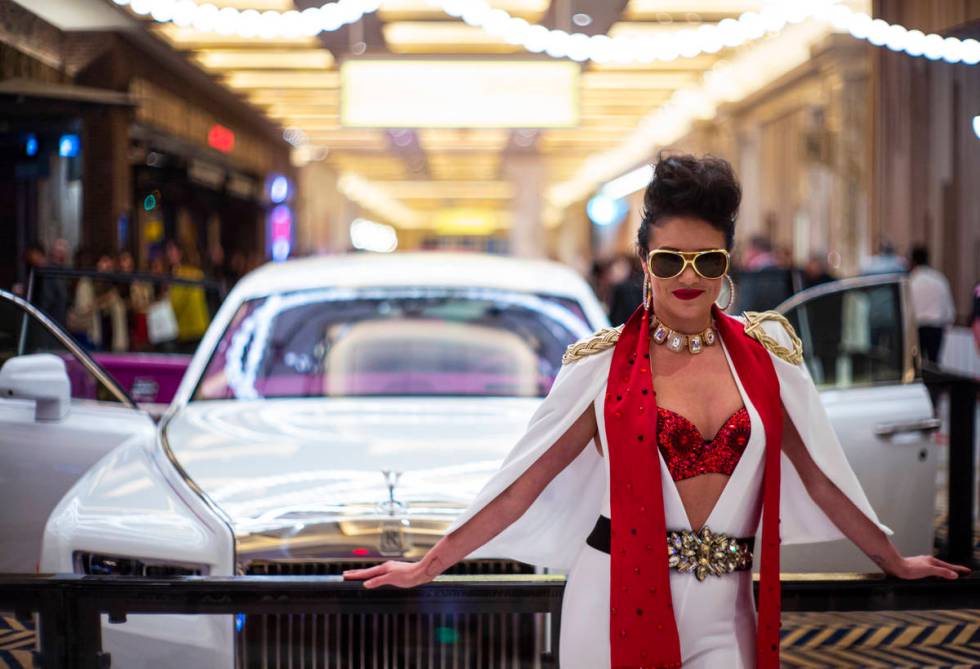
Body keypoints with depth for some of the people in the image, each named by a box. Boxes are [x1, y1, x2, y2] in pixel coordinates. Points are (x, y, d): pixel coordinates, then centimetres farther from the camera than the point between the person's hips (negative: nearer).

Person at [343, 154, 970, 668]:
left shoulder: (764, 353, 4)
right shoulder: (603, 364, -2)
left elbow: (818, 472, 12)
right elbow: (524, 480, 0)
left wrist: (894, 560, 19)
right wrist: (429, 566, -1)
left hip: (720, 610, 2)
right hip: (617, 602, -2)